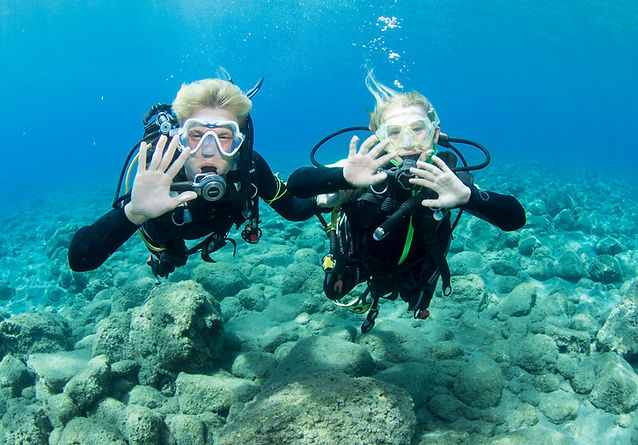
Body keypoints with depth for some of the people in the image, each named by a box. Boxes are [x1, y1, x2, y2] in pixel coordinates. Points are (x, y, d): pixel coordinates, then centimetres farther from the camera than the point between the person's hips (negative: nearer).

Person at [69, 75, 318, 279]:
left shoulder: (249, 167, -40)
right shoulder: (156, 177, -48)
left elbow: (292, 209, -23)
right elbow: (78, 259, -54)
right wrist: (134, 212, -73)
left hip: (217, 228, 2)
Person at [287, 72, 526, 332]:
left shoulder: (447, 177, -32)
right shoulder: (366, 169, -36)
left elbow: (515, 218, -39)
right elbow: (296, 184, -45)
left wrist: (467, 196, -60)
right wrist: (344, 177, -65)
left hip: (412, 270, 2)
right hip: (359, 259, -1)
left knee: (417, 303, 30)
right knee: (334, 292, 23)